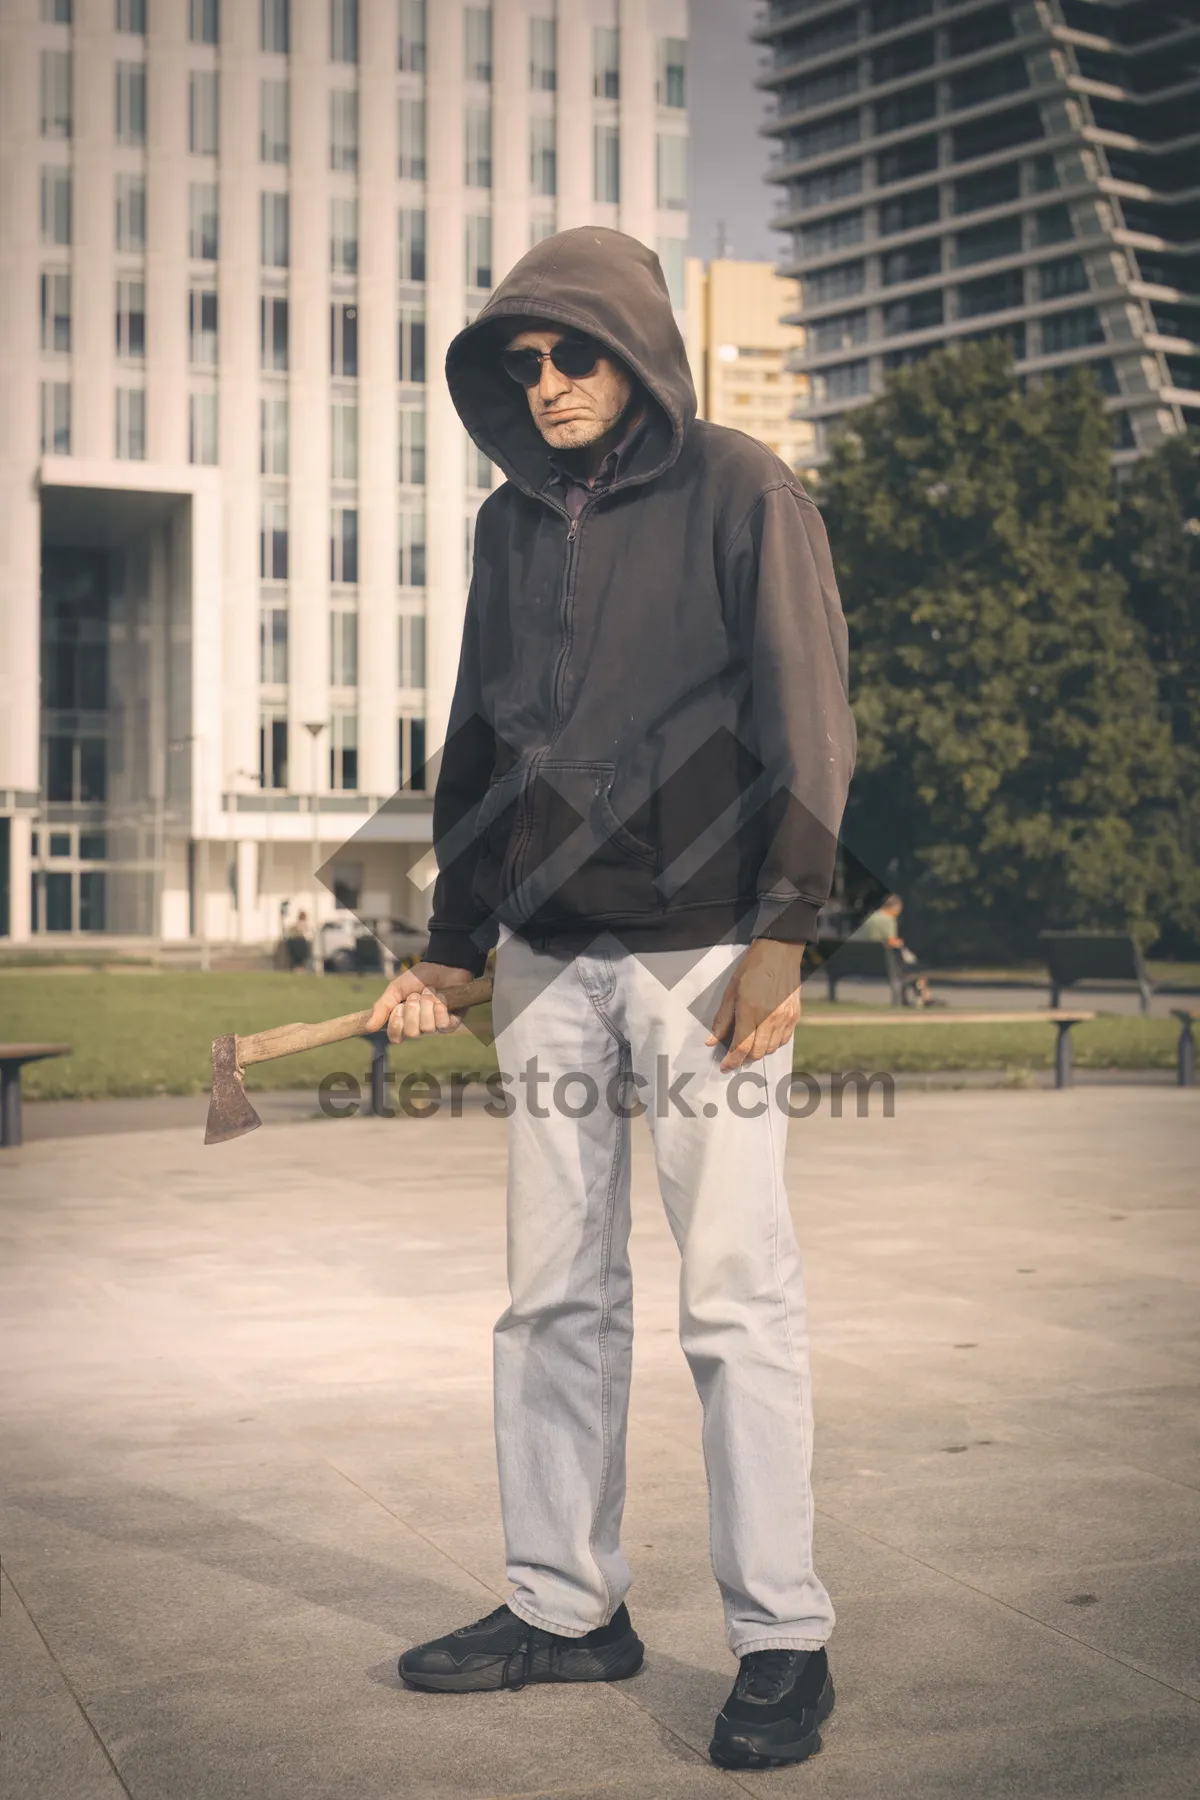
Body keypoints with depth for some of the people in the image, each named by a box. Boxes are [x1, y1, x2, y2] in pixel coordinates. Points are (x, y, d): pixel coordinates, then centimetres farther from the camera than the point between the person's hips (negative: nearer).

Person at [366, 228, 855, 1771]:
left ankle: (782, 1642, 2)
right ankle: (564, 1606, 18)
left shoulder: (738, 494, -1)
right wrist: (450, 948, 15)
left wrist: (780, 934, -14)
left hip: (703, 945, -5)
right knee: (553, 1296, 8)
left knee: (735, 1296, -5)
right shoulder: (512, 523, 15)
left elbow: (807, 723, -6)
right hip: (546, 955, 6)